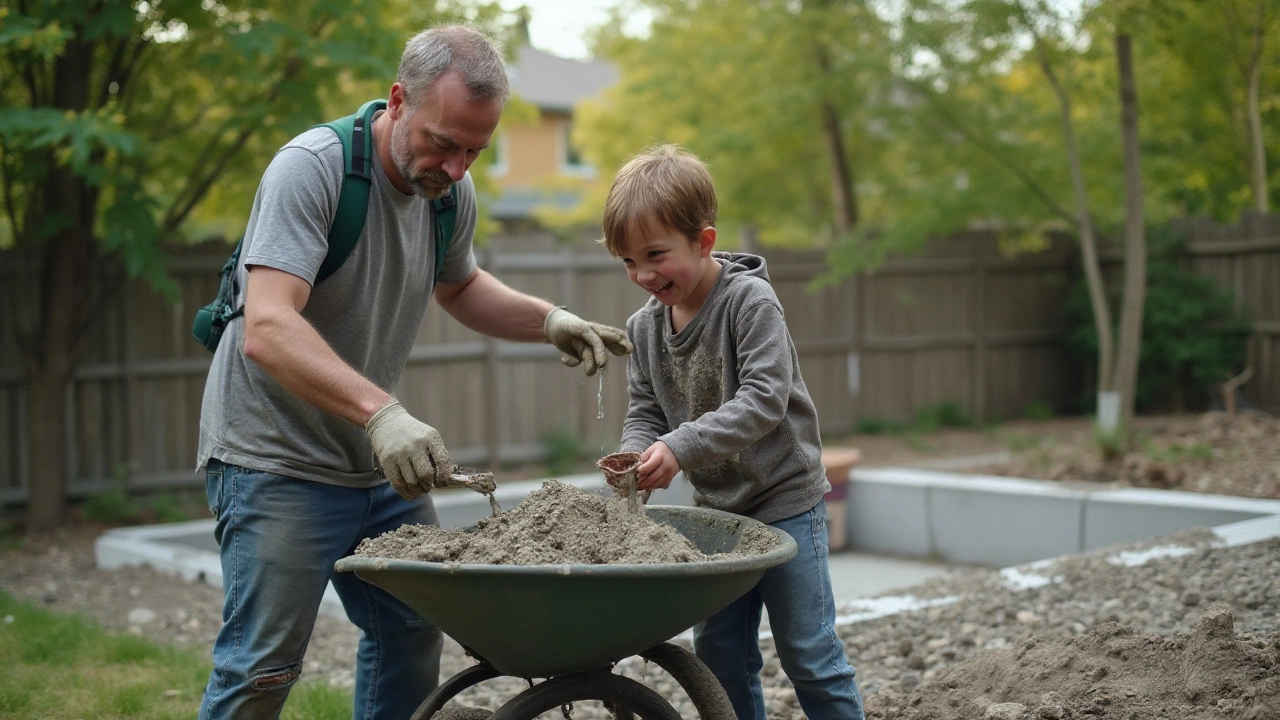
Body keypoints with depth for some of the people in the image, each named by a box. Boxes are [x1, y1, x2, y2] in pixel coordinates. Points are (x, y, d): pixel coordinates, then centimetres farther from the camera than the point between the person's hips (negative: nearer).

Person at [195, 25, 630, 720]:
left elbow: (459, 287, 23)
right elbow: (267, 331, -33)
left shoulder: (452, 190, 2)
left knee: (411, 630, 13)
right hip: (275, 459, -7)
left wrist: (548, 320, 4)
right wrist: (382, 412, -45)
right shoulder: (312, 167, -22)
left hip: (379, 457, 8)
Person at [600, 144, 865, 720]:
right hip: (716, 509, 6)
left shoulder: (751, 301, -17)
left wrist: (680, 448, -34)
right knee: (720, 657, 11)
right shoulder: (644, 328, 1)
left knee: (809, 654, 1)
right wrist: (634, 456, -19)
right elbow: (645, 413, 4)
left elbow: (764, 399, -26)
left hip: (785, 499, -6)